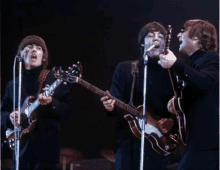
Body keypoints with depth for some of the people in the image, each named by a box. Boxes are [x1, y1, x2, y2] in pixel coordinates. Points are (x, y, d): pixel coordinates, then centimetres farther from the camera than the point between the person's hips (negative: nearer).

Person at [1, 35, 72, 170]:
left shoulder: (55, 80, 3)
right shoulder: (12, 85, 14)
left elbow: (67, 111, -2)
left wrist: (51, 102, -20)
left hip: (46, 148, -3)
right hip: (21, 147, 3)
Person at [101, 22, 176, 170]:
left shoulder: (170, 73, 11)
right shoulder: (124, 69, 8)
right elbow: (117, 102, 3)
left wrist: (171, 121, -8)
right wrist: (111, 107, -19)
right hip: (128, 140, -1)